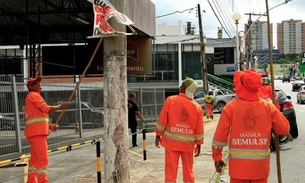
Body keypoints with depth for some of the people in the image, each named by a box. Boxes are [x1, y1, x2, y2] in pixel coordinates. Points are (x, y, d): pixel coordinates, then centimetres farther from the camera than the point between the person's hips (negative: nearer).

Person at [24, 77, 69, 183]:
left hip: (37, 132, 10)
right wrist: (60, 107, -6)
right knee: (42, 158, -12)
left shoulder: (30, 98, 26)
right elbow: (46, 109, -16)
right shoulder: (34, 95, -5)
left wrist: (50, 126, 13)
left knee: (34, 158, 11)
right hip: (36, 132, -10)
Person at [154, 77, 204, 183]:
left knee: (171, 171, 3)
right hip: (188, 143, 2)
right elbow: (199, 129, 1)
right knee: (188, 171, 15)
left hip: (171, 141, -1)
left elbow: (162, 120, -6)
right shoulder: (197, 107, -3)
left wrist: (158, 135, 5)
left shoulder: (170, 100, -8)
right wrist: (198, 144, 12)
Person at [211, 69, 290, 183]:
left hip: (238, 166, -1)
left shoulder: (231, 107, -8)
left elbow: (219, 136, -5)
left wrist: (217, 158, 7)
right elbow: (285, 129, 4)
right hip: (260, 167, 1)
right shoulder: (269, 107, -5)